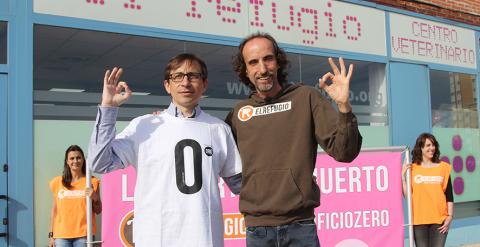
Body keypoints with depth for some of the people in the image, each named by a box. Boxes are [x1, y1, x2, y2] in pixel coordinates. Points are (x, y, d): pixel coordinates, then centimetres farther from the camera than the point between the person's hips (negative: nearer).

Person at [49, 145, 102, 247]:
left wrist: (94, 198, -12)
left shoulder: (91, 182, 5)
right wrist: (51, 235, 10)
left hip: (83, 234, -1)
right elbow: (55, 211, 12)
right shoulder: (57, 182, 9)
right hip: (61, 235, 2)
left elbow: (98, 211, 7)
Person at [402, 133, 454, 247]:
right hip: (419, 219, 0)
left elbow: (449, 196, 5)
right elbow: (407, 194, -2)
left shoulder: (443, 167, 5)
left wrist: (450, 216, -1)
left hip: (439, 219, 0)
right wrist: (403, 175, -8)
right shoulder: (412, 169, 3)